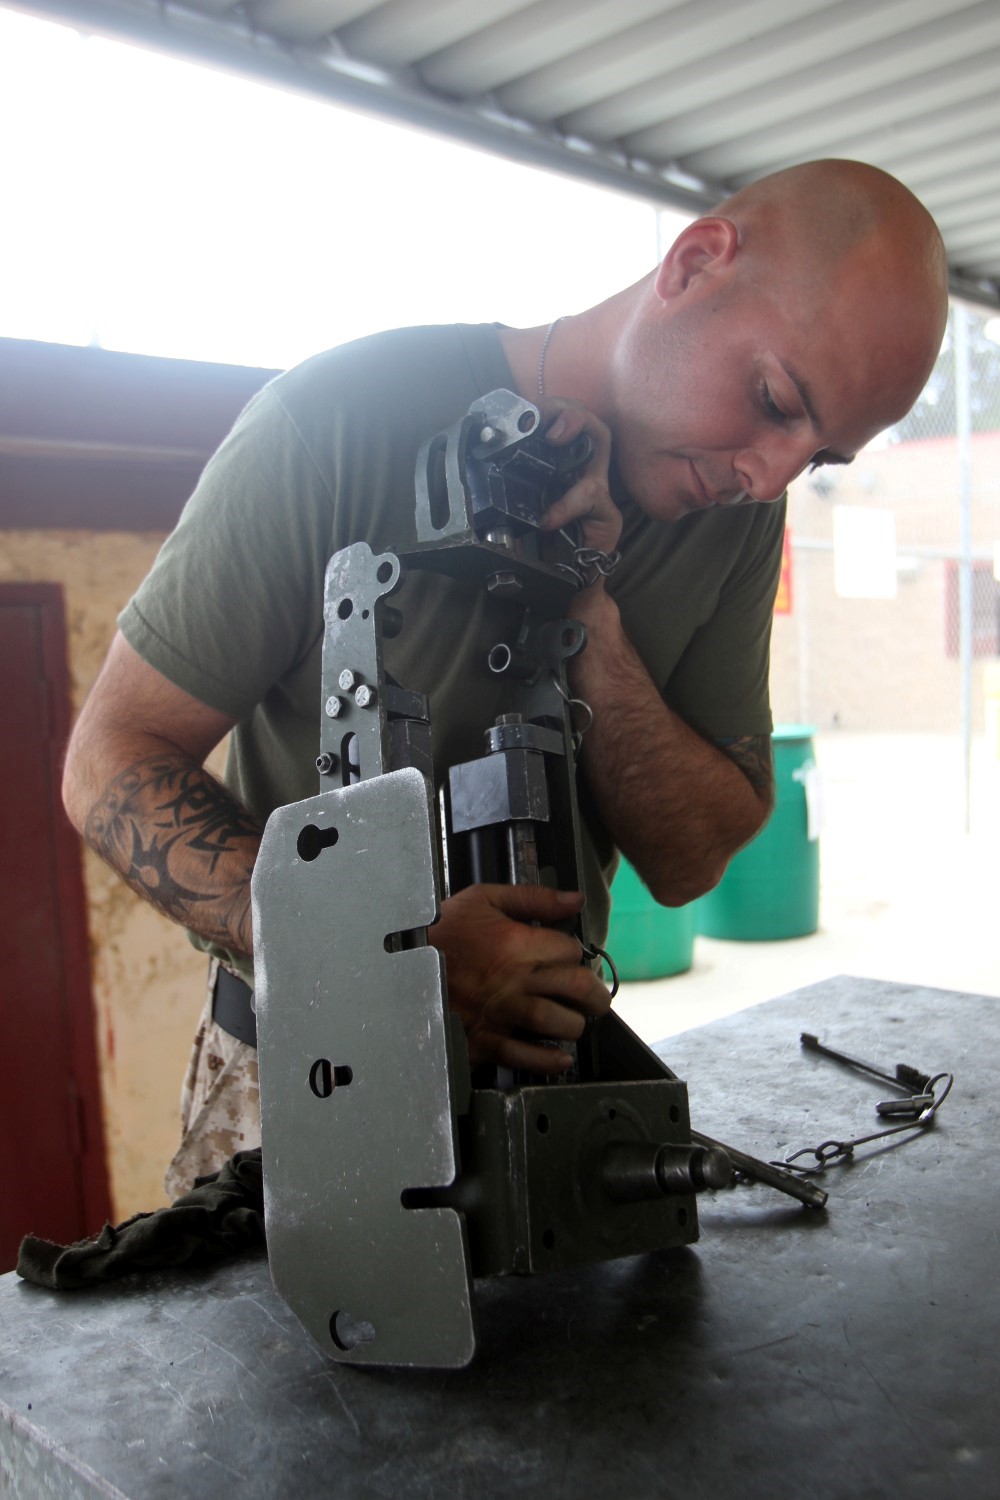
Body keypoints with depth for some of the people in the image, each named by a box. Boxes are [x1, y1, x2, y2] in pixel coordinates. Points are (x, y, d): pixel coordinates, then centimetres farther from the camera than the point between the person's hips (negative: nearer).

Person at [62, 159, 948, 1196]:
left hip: (544, 1051, 4)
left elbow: (686, 863, -6)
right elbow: (111, 762, -16)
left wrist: (582, 608, -22)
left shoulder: (738, 510, -4)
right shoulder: (341, 423, -18)